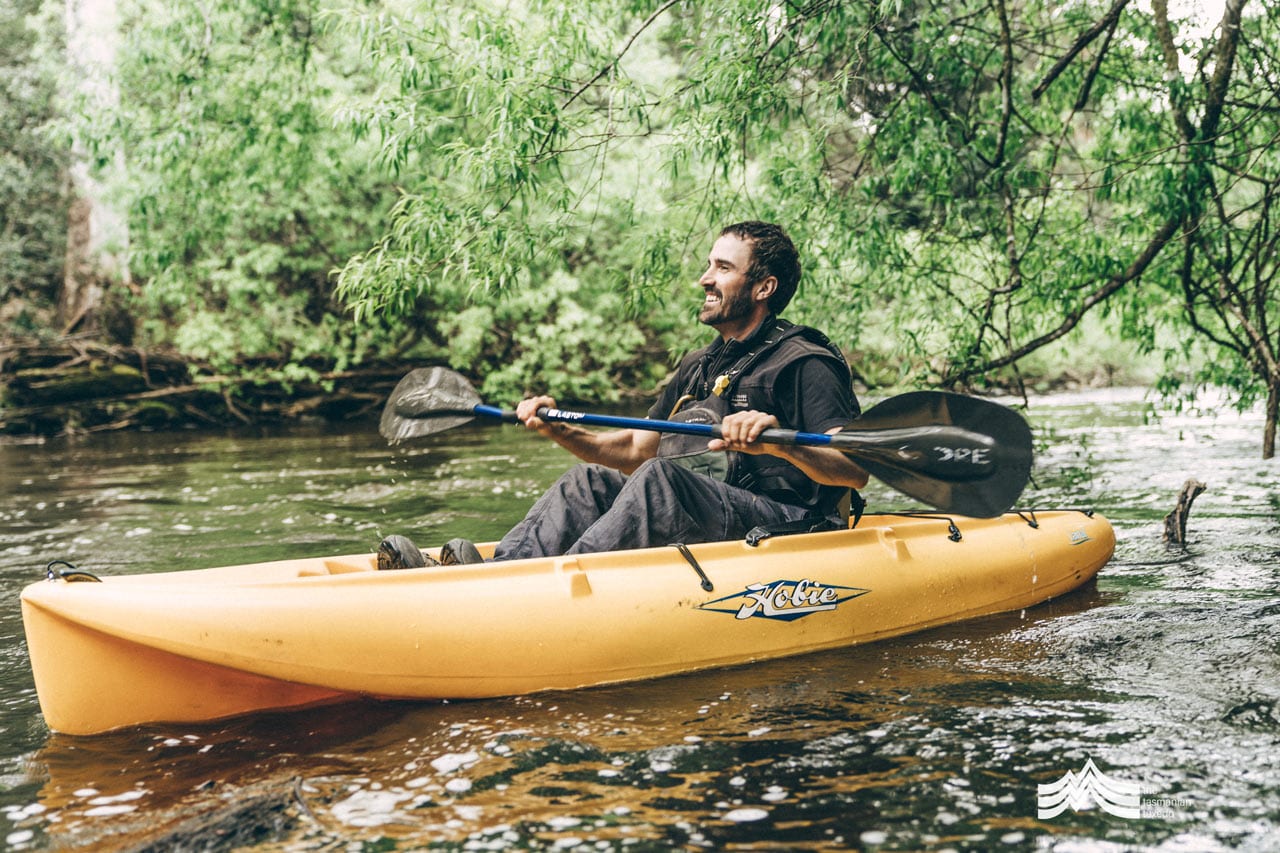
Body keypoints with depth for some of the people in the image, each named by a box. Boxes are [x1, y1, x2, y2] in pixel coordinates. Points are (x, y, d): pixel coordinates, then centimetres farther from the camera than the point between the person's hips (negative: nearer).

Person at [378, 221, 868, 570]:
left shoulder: (806, 363, -4)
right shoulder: (698, 368, 21)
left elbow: (856, 471, -16)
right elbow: (633, 451, 23)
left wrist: (779, 444, -34)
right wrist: (560, 432, 7)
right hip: (693, 528, 7)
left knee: (659, 478, -31)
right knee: (591, 481, -12)